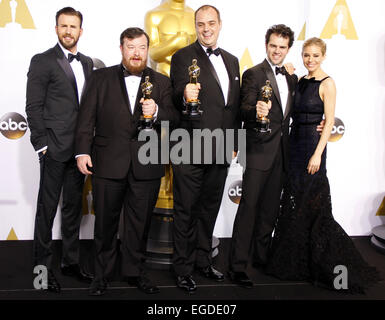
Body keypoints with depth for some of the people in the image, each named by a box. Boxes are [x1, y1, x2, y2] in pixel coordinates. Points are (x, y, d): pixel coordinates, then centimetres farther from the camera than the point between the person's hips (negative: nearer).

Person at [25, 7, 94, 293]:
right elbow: (33, 107, -7)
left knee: (74, 206, 14)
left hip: (79, 149, 6)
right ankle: (43, 266, 16)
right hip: (55, 148, -6)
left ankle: (71, 261, 27)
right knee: (47, 208, 3)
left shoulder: (87, 63, 14)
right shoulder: (43, 61, -4)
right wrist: (42, 145, -12)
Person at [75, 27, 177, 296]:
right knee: (105, 221, 9)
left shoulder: (161, 82, 10)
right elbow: (87, 117, 2)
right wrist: (83, 151, -7)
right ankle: (102, 273, 25)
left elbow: (174, 119, 3)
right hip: (108, 163, -1)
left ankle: (135, 271, 27)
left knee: (140, 222, 10)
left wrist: (156, 112, -18)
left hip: (146, 166, 1)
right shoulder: (101, 78, 7)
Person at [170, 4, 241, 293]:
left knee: (209, 210, 17)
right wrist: (185, 96, -35)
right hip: (190, 150, -6)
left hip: (220, 151, 6)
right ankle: (183, 269, 20)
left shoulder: (231, 60, 14)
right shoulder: (183, 57, -5)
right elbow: (176, 103, -12)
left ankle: (203, 261, 33)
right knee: (186, 212, 5)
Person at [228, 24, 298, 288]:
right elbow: (245, 110, -14)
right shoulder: (253, 74, -4)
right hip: (259, 150, -6)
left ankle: (261, 257, 25)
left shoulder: (291, 78, 16)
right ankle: (237, 265, -2)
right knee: (249, 205, -8)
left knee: (270, 208, 12)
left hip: (281, 152, 7)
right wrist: (256, 110, -36)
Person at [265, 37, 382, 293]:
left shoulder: (327, 83, -7)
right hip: (295, 143, 7)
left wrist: (317, 154, -19)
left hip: (312, 145, -7)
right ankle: (296, 261, 25)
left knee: (312, 203, -1)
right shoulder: (301, 81, 13)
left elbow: (329, 121, -13)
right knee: (295, 202, 12)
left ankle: (322, 264, 14)